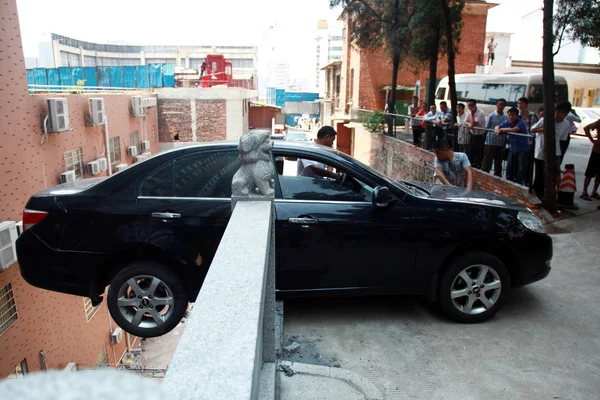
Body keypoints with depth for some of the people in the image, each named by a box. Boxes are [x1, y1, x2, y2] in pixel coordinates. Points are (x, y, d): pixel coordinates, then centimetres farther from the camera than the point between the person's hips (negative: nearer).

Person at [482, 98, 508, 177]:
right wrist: (495, 132, -12)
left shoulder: (506, 117, 6)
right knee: (487, 161, -2)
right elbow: (486, 128, -2)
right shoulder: (491, 116, -3)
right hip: (491, 142, -4)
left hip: (501, 143, 4)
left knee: (499, 162, 13)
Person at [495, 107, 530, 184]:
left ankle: (520, 183, 0)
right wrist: (497, 130, -17)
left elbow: (514, 129, -38)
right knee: (509, 167, 9)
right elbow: (498, 126, 8)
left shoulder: (520, 123, -21)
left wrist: (502, 129, -26)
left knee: (521, 169, -7)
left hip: (523, 149, -6)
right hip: (513, 148, 6)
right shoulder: (507, 122, -3)